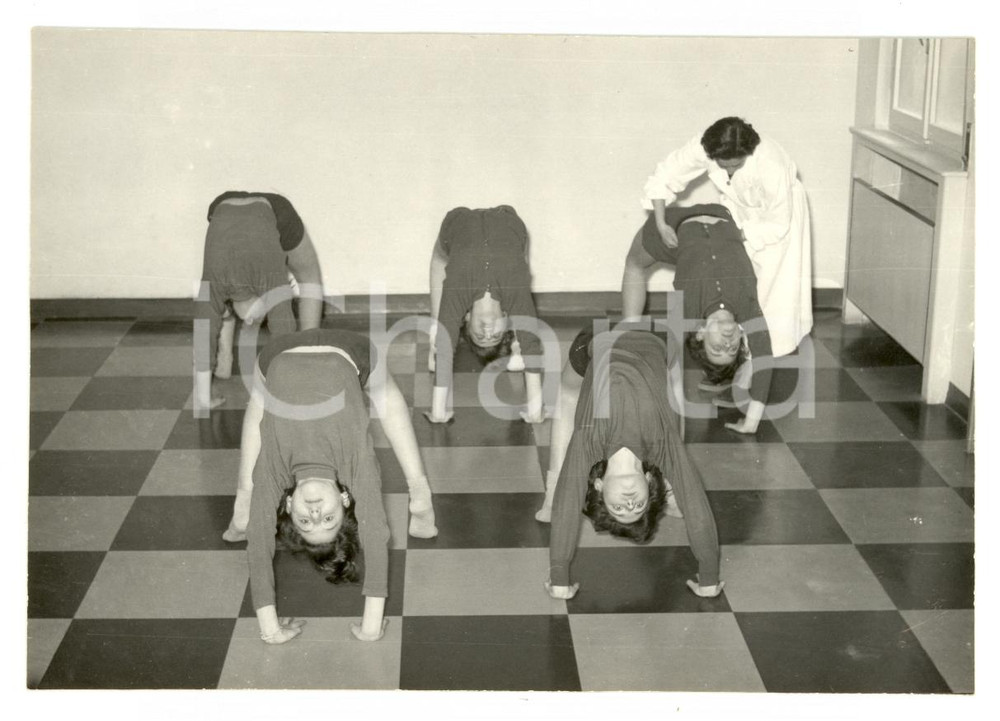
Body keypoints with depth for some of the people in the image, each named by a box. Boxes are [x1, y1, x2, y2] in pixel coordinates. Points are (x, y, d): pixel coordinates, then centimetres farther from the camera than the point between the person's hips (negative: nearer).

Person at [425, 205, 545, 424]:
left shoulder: (515, 288, -39)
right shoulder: (456, 289, -38)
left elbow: (531, 343, -38)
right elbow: (445, 349, -38)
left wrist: (535, 408, -40)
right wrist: (438, 409, -41)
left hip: (509, 226, 0)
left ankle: (515, 348, 19)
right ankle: (433, 345, 25)